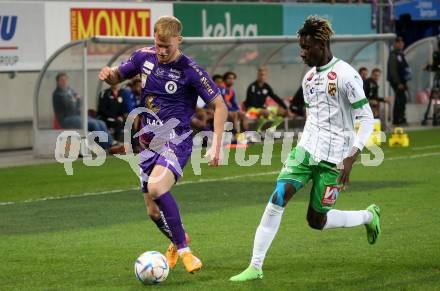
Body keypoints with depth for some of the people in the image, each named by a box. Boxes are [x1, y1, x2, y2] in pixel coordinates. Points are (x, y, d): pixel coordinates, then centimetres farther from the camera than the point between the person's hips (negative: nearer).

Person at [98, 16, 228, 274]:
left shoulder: (190, 71, -14)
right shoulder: (144, 57, 1)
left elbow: (220, 106, -10)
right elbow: (118, 77, 17)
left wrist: (216, 146, -17)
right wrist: (109, 75, -8)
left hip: (176, 141, -6)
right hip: (149, 142, 6)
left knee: (156, 188, -33)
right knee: (154, 211, 9)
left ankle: (184, 250, -21)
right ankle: (176, 242, 42)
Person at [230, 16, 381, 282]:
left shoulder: (346, 75, -13)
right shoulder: (309, 77, 10)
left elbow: (367, 120, -13)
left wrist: (351, 158, -19)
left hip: (333, 159, -6)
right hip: (306, 150, 6)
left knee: (317, 221, 3)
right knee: (278, 198, -14)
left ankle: (369, 216, 30)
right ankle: (256, 267, -12)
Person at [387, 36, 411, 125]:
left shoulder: (401, 54, 19)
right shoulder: (393, 55, -10)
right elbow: (393, 70, -17)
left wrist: (404, 83, 20)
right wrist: (399, 83, -22)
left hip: (400, 81, 10)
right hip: (396, 82, -10)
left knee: (398, 101, 11)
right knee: (402, 99, -15)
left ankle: (396, 120, 15)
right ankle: (400, 119, -17)